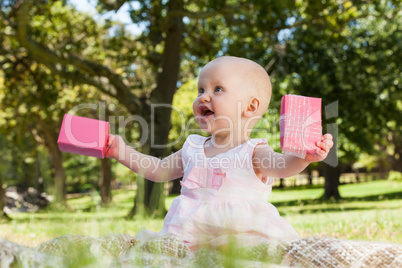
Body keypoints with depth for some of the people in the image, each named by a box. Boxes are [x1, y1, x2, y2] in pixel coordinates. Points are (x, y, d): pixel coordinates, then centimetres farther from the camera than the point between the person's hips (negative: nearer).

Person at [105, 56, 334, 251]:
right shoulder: (193, 149, 15)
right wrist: (122, 151, 21)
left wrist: (304, 157, -48)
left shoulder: (253, 153, -5)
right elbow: (158, 171, 28)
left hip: (241, 235, -4)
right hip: (189, 236, 4)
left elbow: (281, 165, -26)